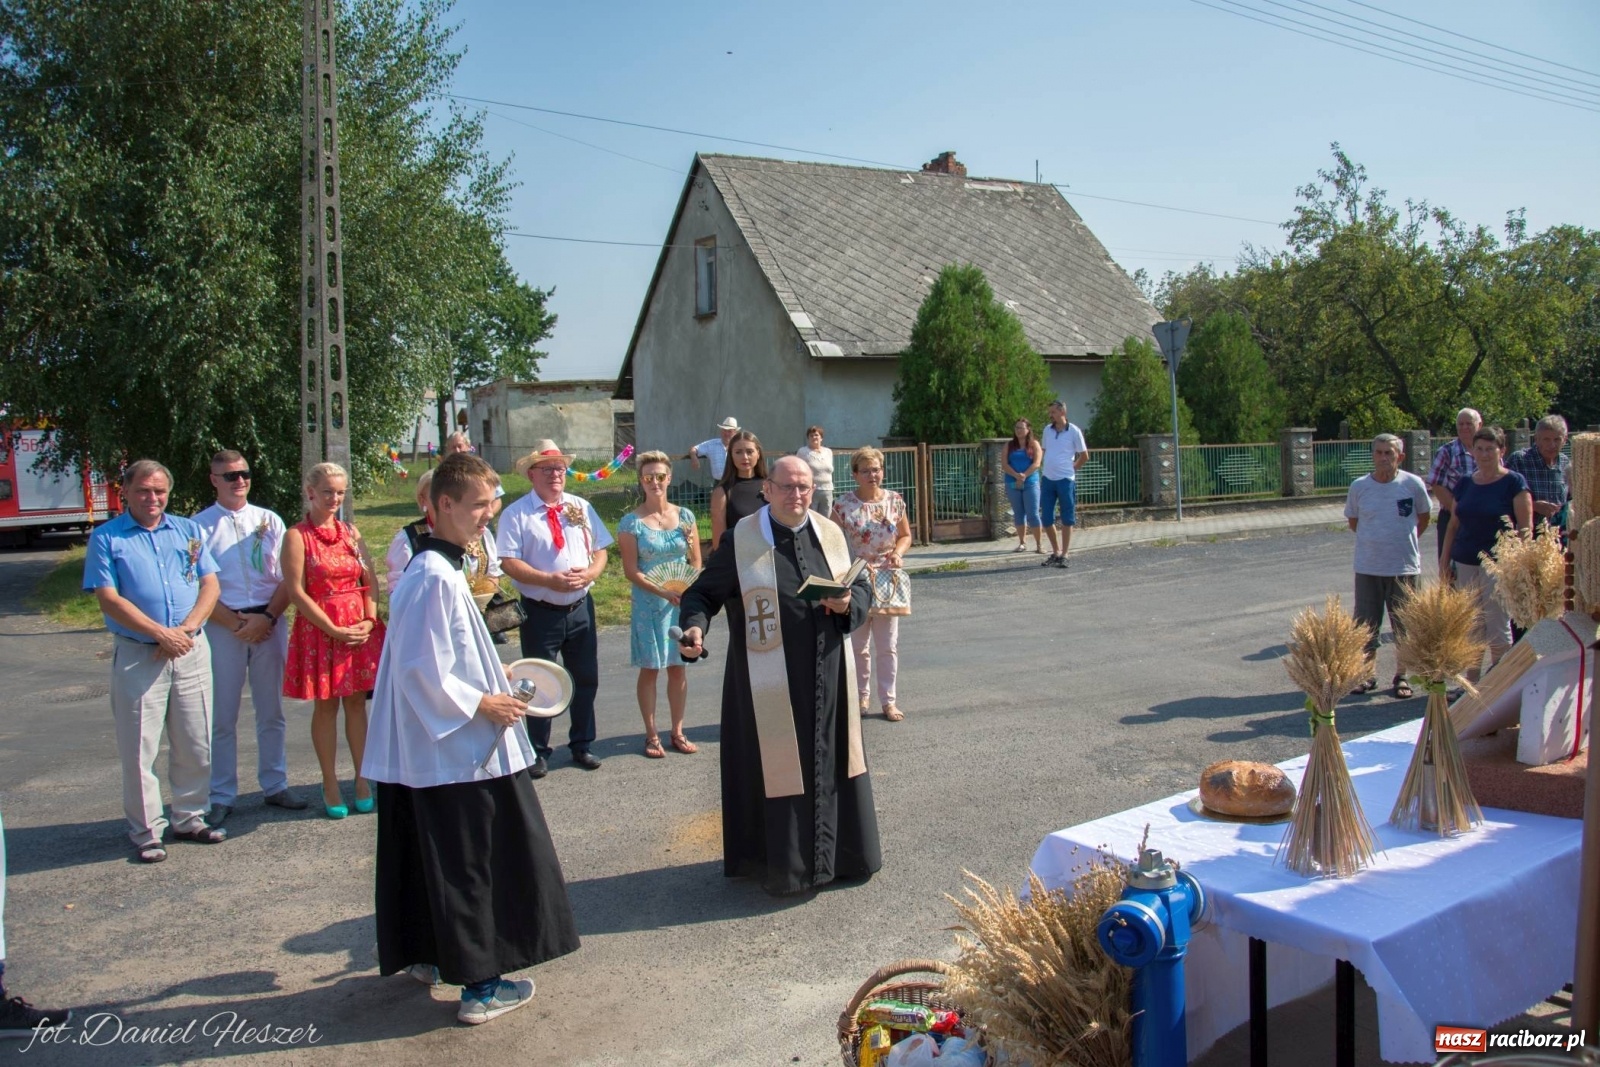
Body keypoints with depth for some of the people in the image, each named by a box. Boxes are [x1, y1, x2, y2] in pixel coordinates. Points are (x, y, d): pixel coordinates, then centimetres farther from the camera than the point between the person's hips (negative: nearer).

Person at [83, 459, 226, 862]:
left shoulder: (188, 530, 10)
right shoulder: (106, 538, 0)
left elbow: (210, 586, 5)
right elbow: (110, 600, -8)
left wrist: (187, 629, -11)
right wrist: (161, 633, -16)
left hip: (191, 650, 3)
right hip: (137, 655, -3)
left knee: (195, 744, 9)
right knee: (139, 749, 2)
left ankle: (190, 818, 23)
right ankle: (146, 831, 13)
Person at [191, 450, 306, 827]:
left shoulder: (269, 520, 6)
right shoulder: (200, 525, -1)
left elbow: (287, 577, 2)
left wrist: (266, 618, -11)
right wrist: (236, 623, -12)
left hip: (270, 622, 2)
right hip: (222, 625, -2)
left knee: (271, 712, 11)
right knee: (222, 717, 4)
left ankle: (275, 785, 23)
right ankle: (222, 796, 15)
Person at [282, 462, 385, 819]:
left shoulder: (350, 532, 11)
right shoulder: (297, 536, -4)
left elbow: (371, 582, 8)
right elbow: (297, 592, -10)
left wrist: (369, 621, -8)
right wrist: (334, 630, -14)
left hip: (360, 628, 4)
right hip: (319, 628, -4)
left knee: (356, 702, 8)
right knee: (325, 706, 4)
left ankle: (362, 779, 15)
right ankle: (330, 785, 13)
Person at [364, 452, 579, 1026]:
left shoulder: (436, 570, 9)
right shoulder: (435, 579, -22)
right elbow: (421, 673, -24)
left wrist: (489, 673, 16)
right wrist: (481, 703, -16)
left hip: (439, 746, 10)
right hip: (457, 749, -10)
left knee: (433, 859, 20)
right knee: (468, 864, 0)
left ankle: (427, 954, 36)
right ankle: (480, 987, 10)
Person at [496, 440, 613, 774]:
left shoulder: (582, 508, 8)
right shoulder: (516, 514, -6)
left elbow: (600, 549, 9)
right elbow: (508, 562, -13)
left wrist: (590, 573, -12)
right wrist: (549, 580, -22)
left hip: (580, 608, 4)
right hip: (540, 612, -4)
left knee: (586, 679, 12)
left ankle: (581, 745, 29)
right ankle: (539, 752, 21)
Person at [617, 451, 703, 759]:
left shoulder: (684, 516, 3)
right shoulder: (632, 522, -6)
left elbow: (696, 562, 6)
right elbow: (631, 570, -7)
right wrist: (664, 592, -18)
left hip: (682, 602, 2)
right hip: (648, 603, -2)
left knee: (677, 667, 8)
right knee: (650, 668, 4)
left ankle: (677, 732, 19)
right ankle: (651, 735, 15)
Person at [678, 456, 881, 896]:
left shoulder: (831, 534, 5)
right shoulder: (740, 540, -7)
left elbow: (862, 587, 12)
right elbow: (703, 593, -7)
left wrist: (848, 603, -10)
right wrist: (695, 626, -26)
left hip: (827, 676, 4)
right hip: (771, 682, -4)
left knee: (830, 761, 13)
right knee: (775, 765, 3)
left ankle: (839, 851, 30)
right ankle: (782, 862, 19)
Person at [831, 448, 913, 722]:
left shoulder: (895, 501, 1)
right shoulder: (843, 505, -7)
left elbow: (906, 535, 13)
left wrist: (898, 552, -7)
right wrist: (856, 564, -16)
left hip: (888, 581, 2)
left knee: (888, 645, 5)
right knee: (857, 645, 8)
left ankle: (888, 700, 14)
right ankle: (859, 696, 25)